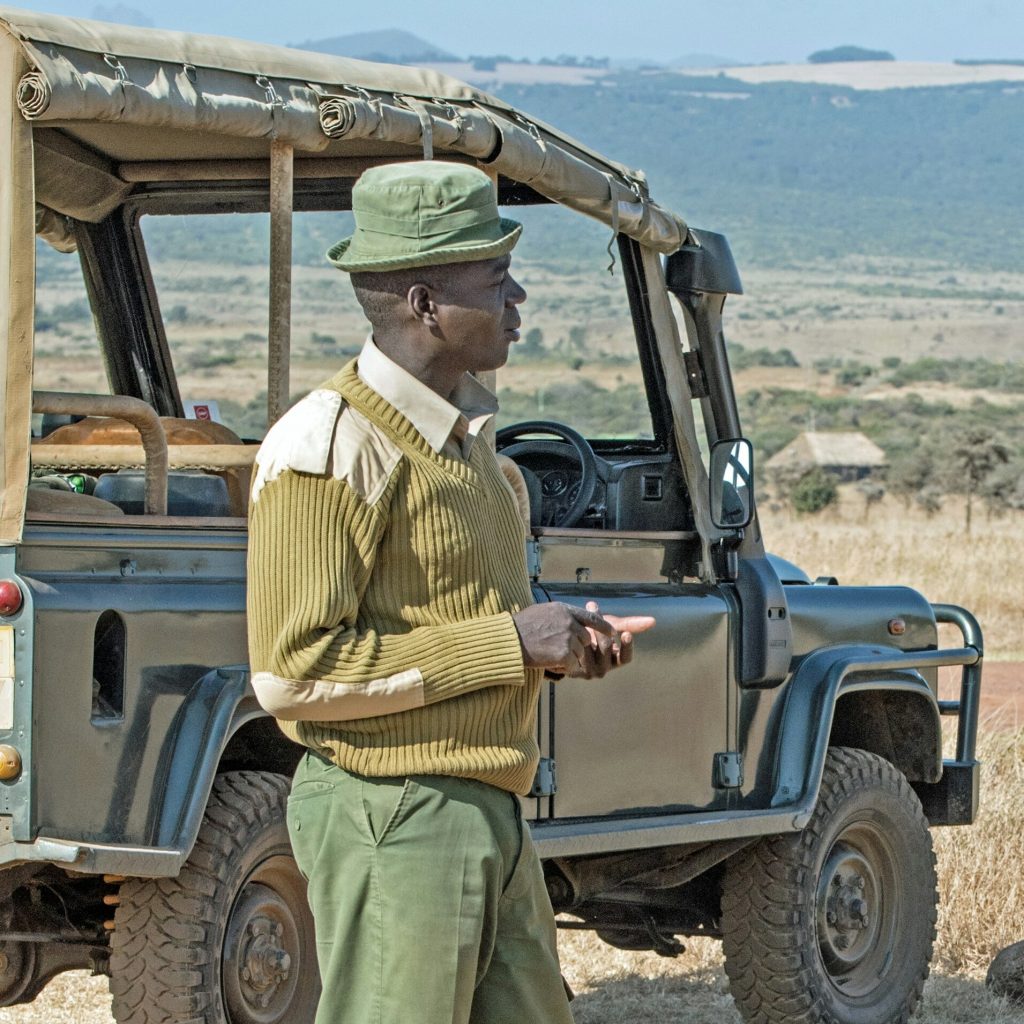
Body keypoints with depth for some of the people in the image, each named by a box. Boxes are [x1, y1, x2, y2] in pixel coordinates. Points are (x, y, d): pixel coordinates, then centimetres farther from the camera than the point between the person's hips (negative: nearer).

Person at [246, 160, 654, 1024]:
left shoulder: (458, 428, 13)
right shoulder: (326, 451, -17)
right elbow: (292, 671, -22)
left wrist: (564, 642, 6)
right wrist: (504, 643, -20)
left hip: (492, 821, 9)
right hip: (395, 822, -9)